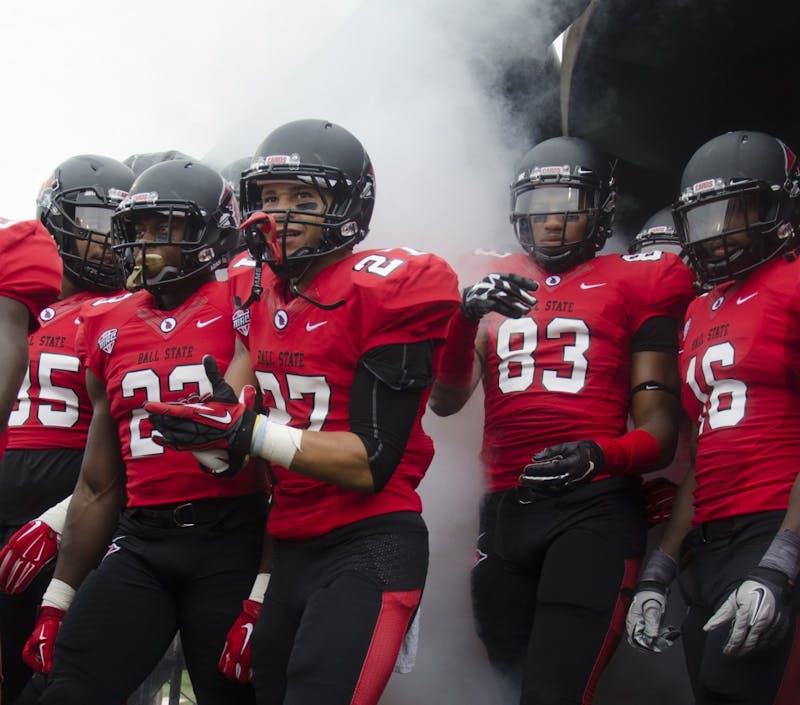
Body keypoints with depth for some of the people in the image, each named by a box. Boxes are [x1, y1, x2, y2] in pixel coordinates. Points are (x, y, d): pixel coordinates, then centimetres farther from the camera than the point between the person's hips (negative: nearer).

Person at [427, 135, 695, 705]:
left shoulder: (633, 286, 4)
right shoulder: (495, 285, 16)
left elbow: (658, 433, -1)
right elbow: (445, 402, 7)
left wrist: (597, 455, -22)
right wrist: (468, 314, -10)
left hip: (594, 510, -5)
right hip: (505, 510, 5)